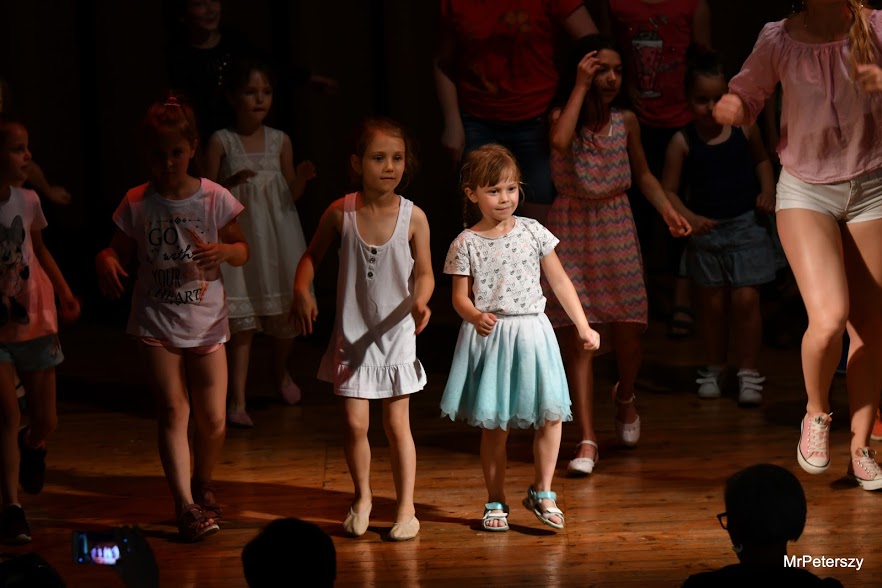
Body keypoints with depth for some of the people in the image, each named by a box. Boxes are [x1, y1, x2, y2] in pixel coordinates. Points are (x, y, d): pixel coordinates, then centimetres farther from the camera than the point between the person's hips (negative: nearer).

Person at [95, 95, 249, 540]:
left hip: (207, 322, 1)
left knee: (212, 419, 6)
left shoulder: (215, 198, -5)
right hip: (157, 323, -1)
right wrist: (107, 262, -20)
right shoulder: (137, 203, -4)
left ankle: (203, 487, 32)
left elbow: (242, 251, 3)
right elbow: (120, 251, 4)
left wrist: (225, 251, -20)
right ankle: (185, 505, 1)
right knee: (173, 412, -5)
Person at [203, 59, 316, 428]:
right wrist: (232, 182, -22)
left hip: (276, 238, 3)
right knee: (241, 321, -8)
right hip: (238, 238, -3)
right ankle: (237, 401, -9)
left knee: (284, 314, 12)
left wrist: (302, 178, -11)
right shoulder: (221, 142, -5)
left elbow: (290, 195, 9)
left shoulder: (280, 141, 4)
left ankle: (282, 373, 41)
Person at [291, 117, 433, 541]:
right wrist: (301, 291, -11)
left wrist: (420, 300, -22)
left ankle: (406, 507, 18)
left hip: (396, 333, 0)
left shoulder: (413, 217, -10)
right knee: (355, 424, 1)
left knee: (396, 425, 5)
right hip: (352, 335, 1)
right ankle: (362, 497, 26)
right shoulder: (340, 213, -8)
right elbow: (312, 255, 6)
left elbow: (424, 272, -2)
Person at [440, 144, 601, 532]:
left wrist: (583, 327, 5)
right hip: (489, 339, -2)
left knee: (550, 414, -3)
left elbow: (560, 282, 7)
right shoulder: (466, 244, -3)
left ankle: (542, 493, 14)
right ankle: (496, 502, 17)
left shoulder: (533, 232, 2)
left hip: (532, 334, 2)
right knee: (494, 425, 4)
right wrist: (475, 317, -25)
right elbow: (460, 296, -3)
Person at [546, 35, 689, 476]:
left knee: (627, 334, 5)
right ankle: (587, 440, -8)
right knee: (578, 338, -7)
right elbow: (560, 142, -32)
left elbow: (643, 174, 15)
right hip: (572, 233, -3)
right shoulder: (562, 116, -7)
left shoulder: (626, 122, 2)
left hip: (616, 230, 3)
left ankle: (625, 398, 38)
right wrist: (580, 87, -24)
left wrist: (667, 209, 0)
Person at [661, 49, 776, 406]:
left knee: (746, 299, -7)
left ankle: (749, 373, 1)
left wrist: (767, 190, 2)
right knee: (713, 303, 8)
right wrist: (688, 217, -21)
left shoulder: (744, 128, -2)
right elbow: (667, 190, -5)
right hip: (706, 231, 0)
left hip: (745, 227, 0)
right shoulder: (683, 142, -7)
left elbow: (761, 159, 18)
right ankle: (713, 369, 26)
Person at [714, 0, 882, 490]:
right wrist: (729, 107, -17)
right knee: (828, 319, -19)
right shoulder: (778, 40, -7)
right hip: (805, 190, -1)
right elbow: (746, 98, 5)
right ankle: (816, 412, 10)